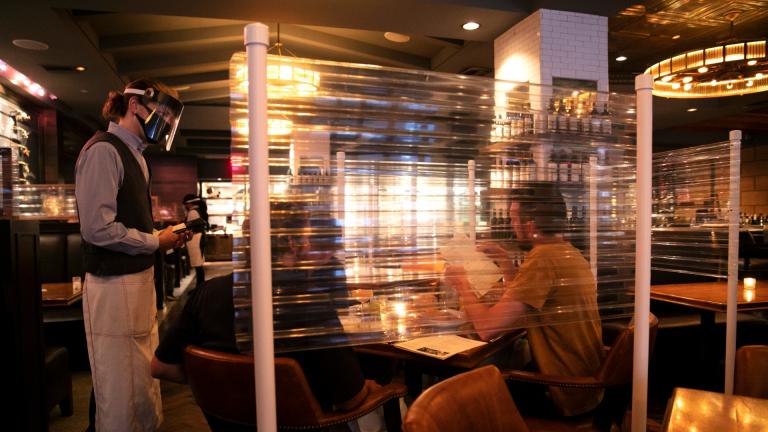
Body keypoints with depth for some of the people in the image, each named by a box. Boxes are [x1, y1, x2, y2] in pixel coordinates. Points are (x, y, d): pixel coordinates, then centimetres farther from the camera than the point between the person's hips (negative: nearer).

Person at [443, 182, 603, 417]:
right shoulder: (569, 253, 5)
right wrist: (504, 261, 8)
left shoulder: (544, 257, -26)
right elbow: (524, 303, 13)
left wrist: (461, 282, -11)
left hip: (564, 396, -8)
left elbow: (487, 327, -27)